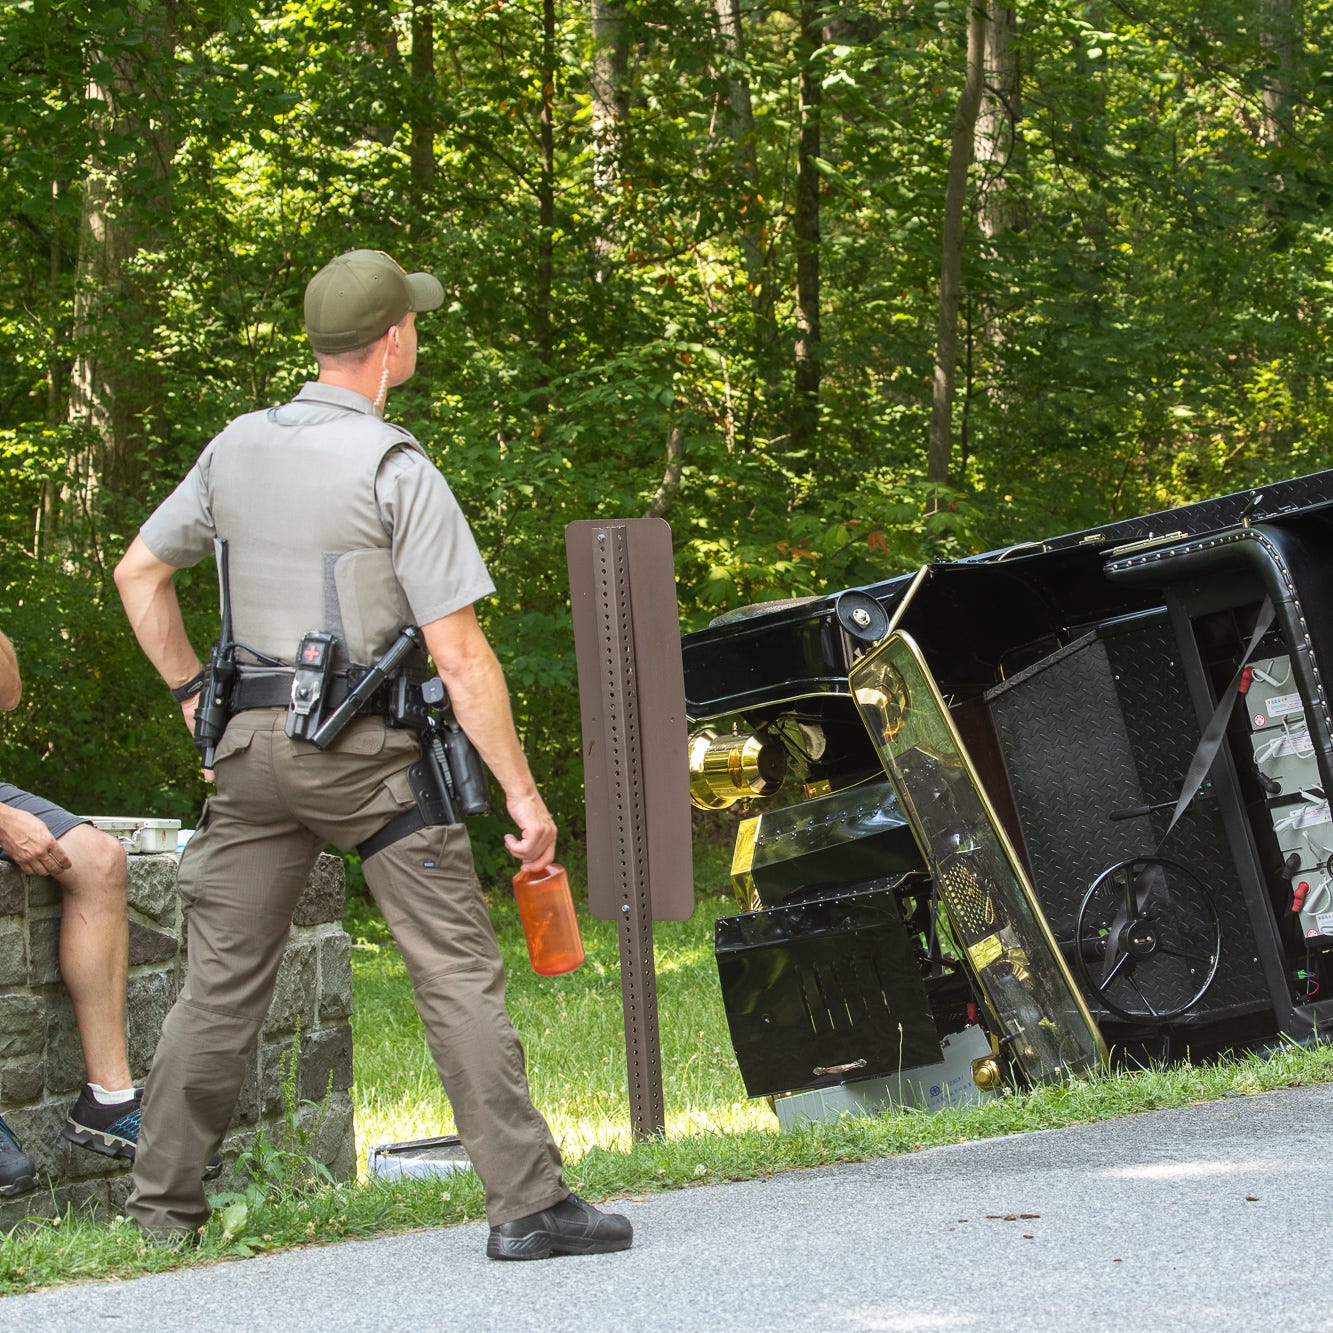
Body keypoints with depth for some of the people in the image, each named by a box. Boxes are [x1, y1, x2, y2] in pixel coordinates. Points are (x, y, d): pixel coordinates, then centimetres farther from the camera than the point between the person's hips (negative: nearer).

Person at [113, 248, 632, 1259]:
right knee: (459, 974, -3)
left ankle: (163, 1206, 16)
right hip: (369, 753, -6)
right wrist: (522, 794, -9)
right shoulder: (396, 471, -10)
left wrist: (194, 695, 22)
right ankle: (528, 1204, -5)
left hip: (252, 739, 6)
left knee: (224, 980, 11)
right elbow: (461, 656, -13)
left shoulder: (236, 449, 8)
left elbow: (138, 576, 17)